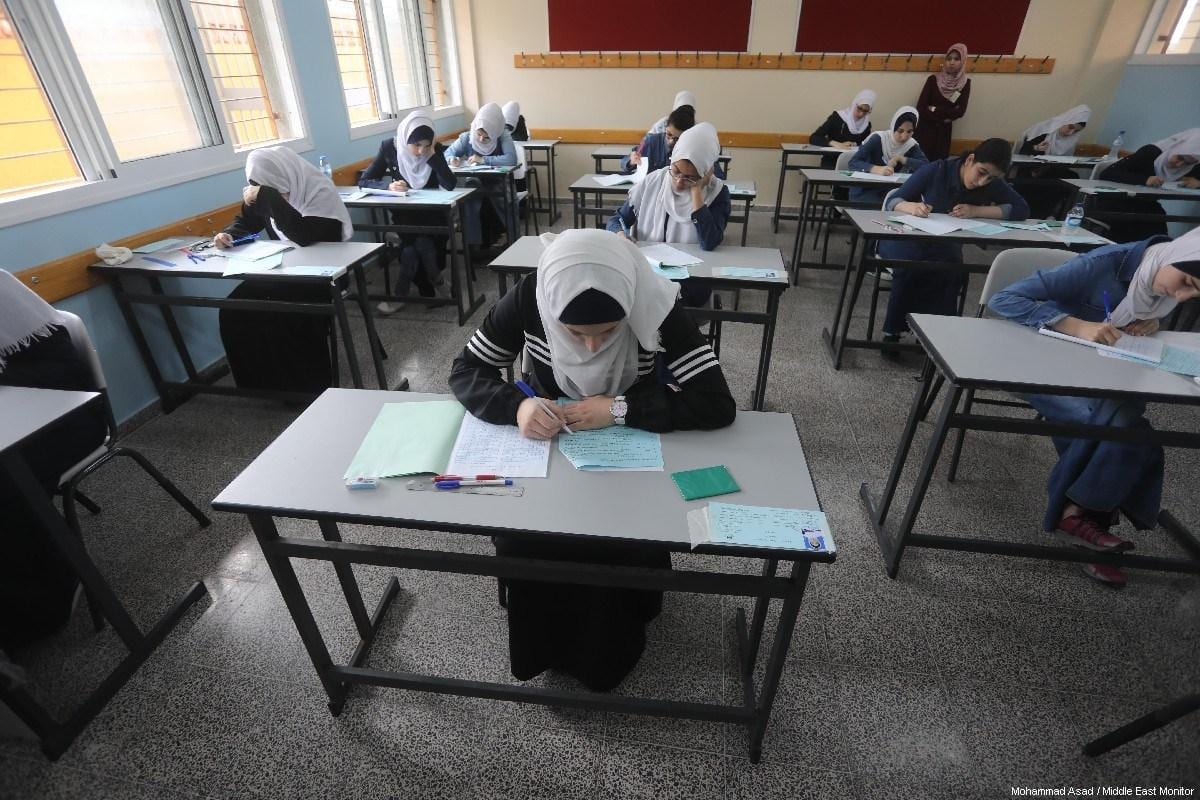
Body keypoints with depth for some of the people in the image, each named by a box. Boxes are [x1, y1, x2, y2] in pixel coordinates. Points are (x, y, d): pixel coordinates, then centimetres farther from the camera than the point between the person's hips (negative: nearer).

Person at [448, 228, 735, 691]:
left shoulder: (657, 307, -25)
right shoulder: (529, 298, -22)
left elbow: (717, 404, -27)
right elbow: (465, 371, -14)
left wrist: (619, 409, -35)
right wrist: (517, 407, -34)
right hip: (547, 442, 2)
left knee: (631, 545, -22)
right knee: (516, 535, -19)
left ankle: (607, 651, 12)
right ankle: (544, 644, 12)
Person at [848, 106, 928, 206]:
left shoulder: (912, 146, 2)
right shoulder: (878, 139, -12)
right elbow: (853, 163, -24)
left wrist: (901, 159, -19)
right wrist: (877, 169, -40)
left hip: (888, 192, 5)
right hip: (864, 191, -5)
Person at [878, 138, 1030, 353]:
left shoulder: (992, 184, -5)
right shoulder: (937, 170, -15)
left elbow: (1022, 209, -11)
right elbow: (892, 202, -15)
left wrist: (976, 211, -24)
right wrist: (911, 206, -38)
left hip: (945, 245, 3)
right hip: (906, 239, -3)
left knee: (953, 273, -31)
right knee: (909, 268, -36)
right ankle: (892, 332, -19)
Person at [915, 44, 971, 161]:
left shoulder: (965, 83, 1)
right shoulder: (933, 79, -5)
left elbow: (960, 111, -5)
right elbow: (921, 108, -11)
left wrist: (935, 110, -11)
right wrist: (944, 117, -10)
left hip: (944, 130, 2)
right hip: (926, 128, -2)